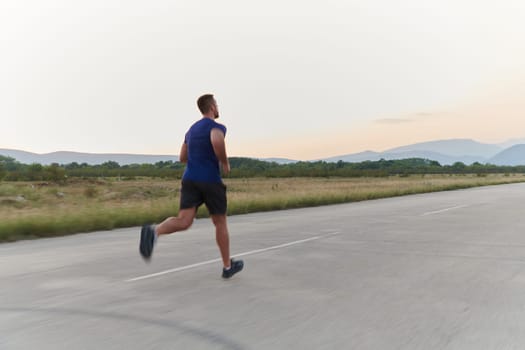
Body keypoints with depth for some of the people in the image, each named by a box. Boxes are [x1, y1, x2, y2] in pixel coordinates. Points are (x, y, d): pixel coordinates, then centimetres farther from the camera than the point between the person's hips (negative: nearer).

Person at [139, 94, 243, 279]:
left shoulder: (191, 130, 21)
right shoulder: (217, 127, -3)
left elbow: (182, 158, 24)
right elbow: (217, 141, -29)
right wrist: (225, 162, -12)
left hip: (190, 179, 5)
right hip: (210, 181, -5)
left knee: (183, 222, -9)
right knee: (220, 222, 11)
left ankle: (153, 231, -40)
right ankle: (228, 266, 22)